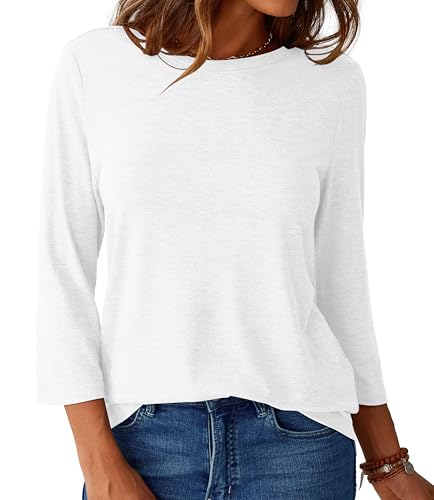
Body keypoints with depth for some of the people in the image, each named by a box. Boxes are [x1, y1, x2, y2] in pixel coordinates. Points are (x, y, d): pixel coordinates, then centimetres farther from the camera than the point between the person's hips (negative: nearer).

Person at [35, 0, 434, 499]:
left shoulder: (333, 79, -2)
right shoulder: (93, 64, -4)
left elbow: (338, 280, 5)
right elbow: (63, 269, -3)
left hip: (299, 438, 1)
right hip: (144, 435, 0)